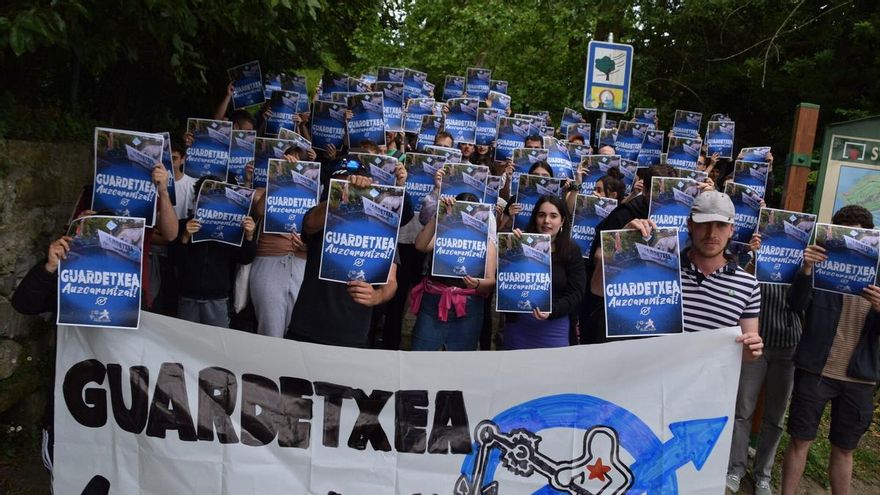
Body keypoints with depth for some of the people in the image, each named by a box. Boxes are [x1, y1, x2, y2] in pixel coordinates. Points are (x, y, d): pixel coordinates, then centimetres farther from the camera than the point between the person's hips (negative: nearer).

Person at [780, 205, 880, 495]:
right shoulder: (823, 264, -2)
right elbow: (796, 305, -15)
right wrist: (805, 270, -33)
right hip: (815, 371, -2)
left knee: (844, 449, 15)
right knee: (800, 440, 7)